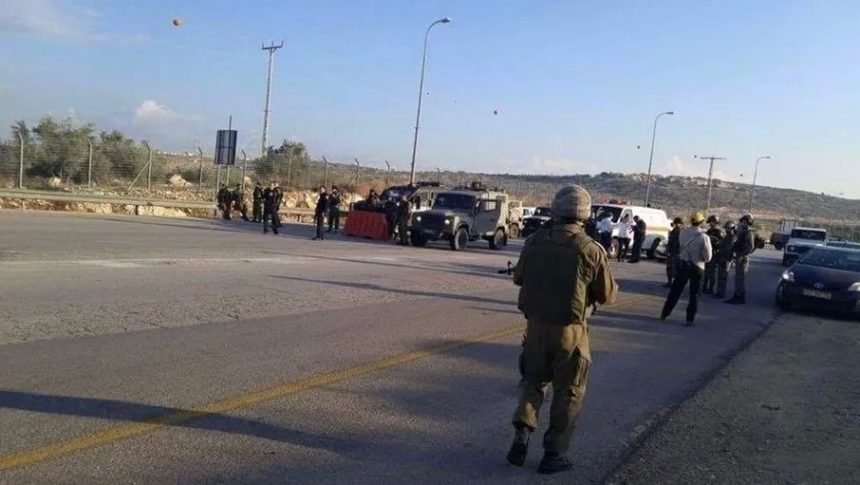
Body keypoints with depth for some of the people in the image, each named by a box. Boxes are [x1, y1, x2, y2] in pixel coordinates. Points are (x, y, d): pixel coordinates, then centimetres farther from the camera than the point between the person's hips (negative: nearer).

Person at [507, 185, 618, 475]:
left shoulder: (535, 241, -3)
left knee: (533, 381, 22)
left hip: (536, 324, 3)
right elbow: (607, 295, -5)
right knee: (568, 393, 12)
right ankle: (553, 454, 17)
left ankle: (521, 437, 9)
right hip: (570, 330, -3)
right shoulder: (591, 249, -14)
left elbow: (519, 278, 11)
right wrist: (610, 282, 15)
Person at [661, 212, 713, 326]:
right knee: (694, 294, 9)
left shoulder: (683, 233, -6)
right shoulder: (704, 237, -17)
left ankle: (665, 314, 21)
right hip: (696, 267, -3)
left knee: (675, 290, 15)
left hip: (682, 264, 3)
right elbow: (708, 257, -13)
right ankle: (690, 319, 9)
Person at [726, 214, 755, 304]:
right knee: (737, 278, 14)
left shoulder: (749, 233, -14)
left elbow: (751, 247, -21)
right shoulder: (743, 232, 14)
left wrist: (742, 255, -25)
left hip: (743, 258, -9)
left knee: (741, 278, -4)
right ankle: (736, 296, 21)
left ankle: (741, 298, 2)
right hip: (739, 257, 9)